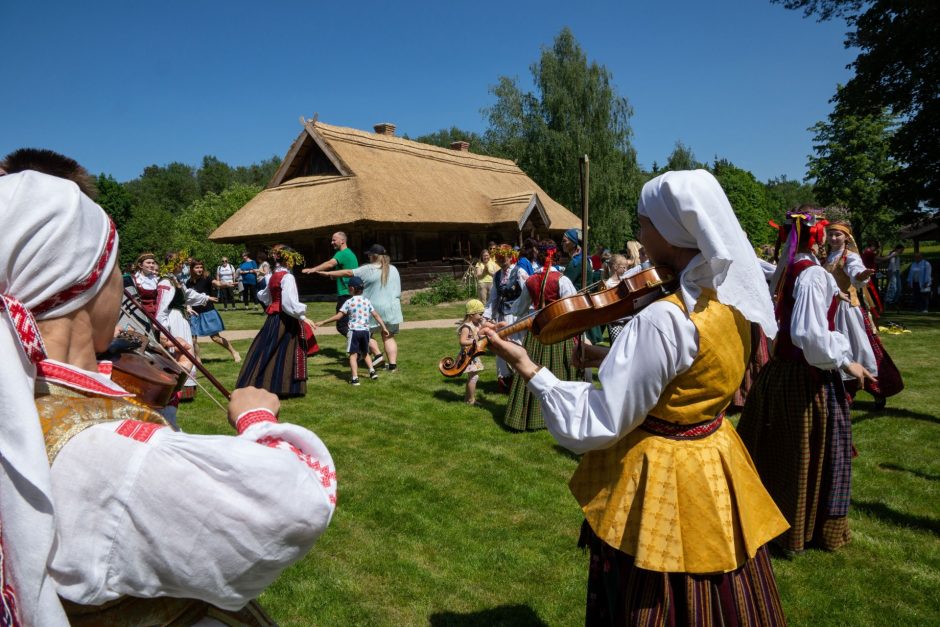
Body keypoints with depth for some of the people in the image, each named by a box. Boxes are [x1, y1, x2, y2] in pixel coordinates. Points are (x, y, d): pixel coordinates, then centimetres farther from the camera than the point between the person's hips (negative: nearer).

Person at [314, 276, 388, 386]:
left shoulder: (349, 302, -5)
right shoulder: (367, 301, 7)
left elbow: (338, 316, -9)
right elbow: (376, 315, 6)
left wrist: (322, 322, -5)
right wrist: (384, 328, 13)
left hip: (354, 331, -4)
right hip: (365, 331, 5)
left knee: (353, 354, -2)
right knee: (365, 353, 24)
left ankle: (355, 378, -10)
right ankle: (372, 371, 16)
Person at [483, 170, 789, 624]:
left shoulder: (662, 319, -30)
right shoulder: (731, 299, -3)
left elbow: (598, 425, -26)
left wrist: (529, 369, -20)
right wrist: (616, 356, 8)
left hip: (662, 480, -8)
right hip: (716, 470, 8)